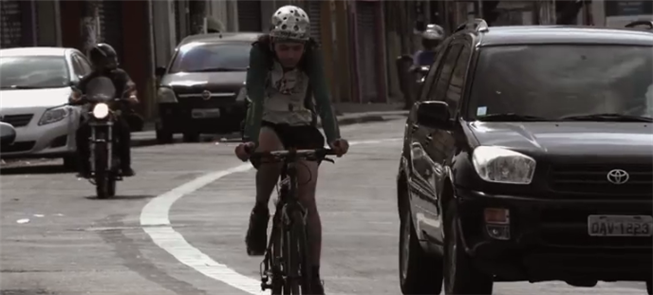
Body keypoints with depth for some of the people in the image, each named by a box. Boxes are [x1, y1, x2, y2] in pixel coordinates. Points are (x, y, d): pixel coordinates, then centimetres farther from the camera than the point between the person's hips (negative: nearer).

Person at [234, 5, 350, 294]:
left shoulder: (312, 56, -17)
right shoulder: (260, 53, -21)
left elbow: (322, 98, -27)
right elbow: (256, 98, -31)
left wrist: (334, 137, -43)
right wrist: (249, 139, -46)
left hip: (301, 128, 1)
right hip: (268, 126, -1)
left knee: (306, 199, -9)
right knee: (270, 150, -37)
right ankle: (260, 214, -14)